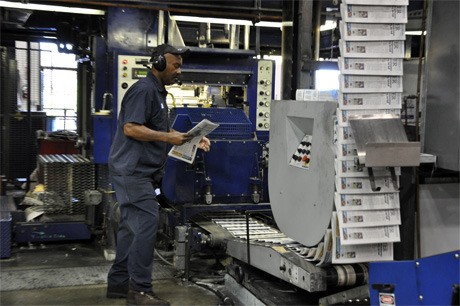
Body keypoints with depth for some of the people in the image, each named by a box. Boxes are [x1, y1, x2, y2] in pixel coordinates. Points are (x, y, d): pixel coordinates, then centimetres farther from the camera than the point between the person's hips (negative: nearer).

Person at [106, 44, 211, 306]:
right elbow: (131, 128, -22)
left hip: (142, 173, 11)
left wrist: (192, 139, 12)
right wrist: (168, 137, -21)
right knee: (147, 224, -12)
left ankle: (119, 283, 22)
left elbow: (160, 132, 24)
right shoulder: (143, 90, -13)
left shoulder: (159, 92, 19)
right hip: (132, 170, -11)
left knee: (132, 227, 13)